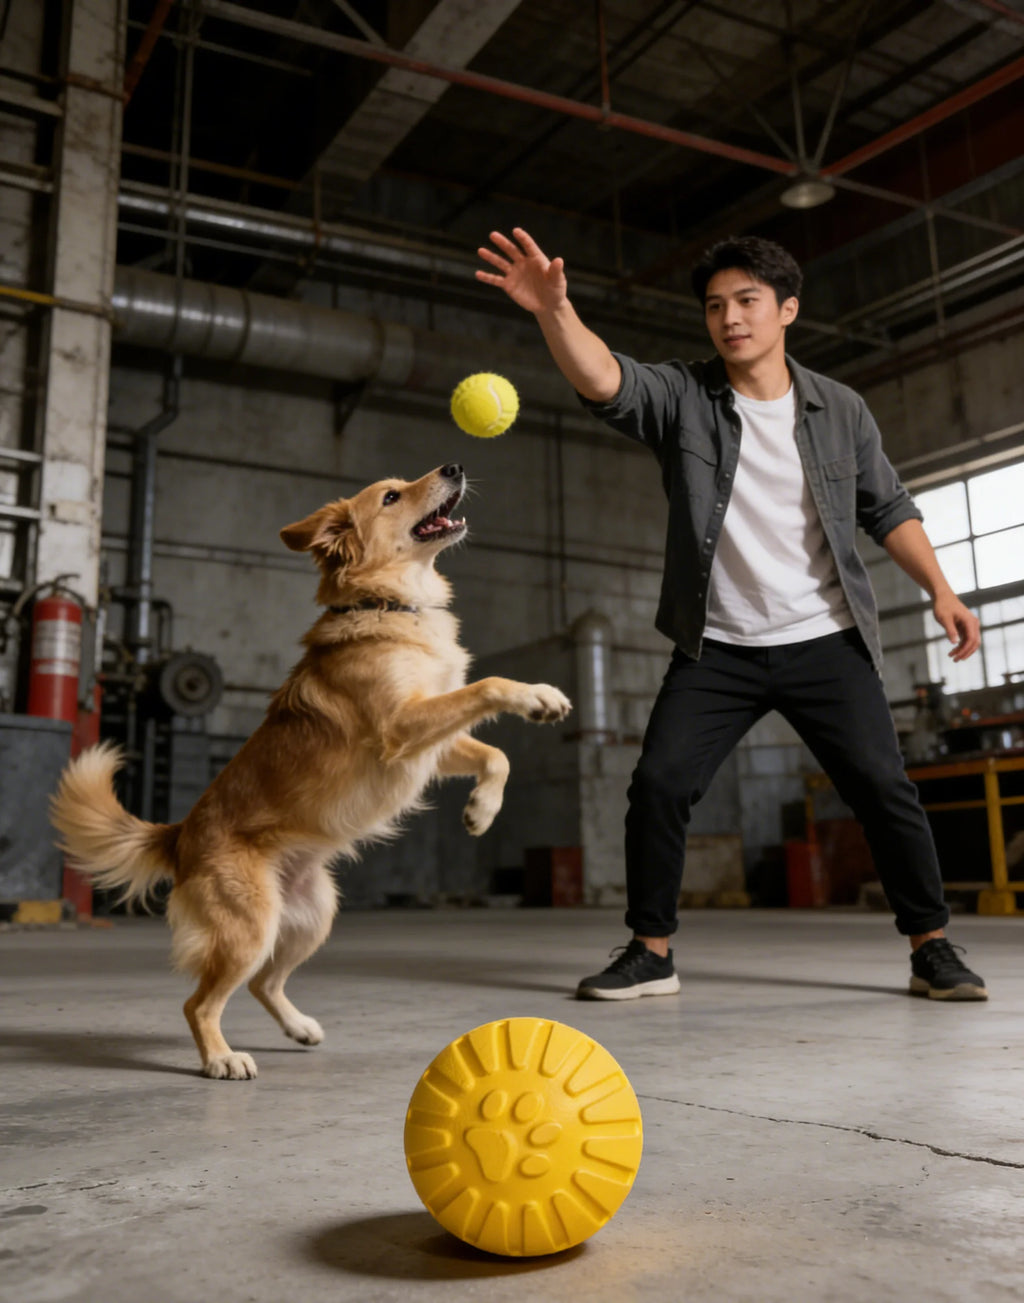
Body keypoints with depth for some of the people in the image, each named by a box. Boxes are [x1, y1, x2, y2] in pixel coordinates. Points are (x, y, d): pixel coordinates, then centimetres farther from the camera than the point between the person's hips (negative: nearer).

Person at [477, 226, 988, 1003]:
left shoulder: (841, 410, 5)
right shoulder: (682, 398, -1)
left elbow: (889, 509, 13)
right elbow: (605, 380, -20)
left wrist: (939, 590, 2)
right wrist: (555, 310, -39)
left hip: (826, 641, 1)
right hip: (716, 649, 0)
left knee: (883, 786, -5)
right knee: (659, 783, -9)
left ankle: (933, 947, 13)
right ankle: (651, 952, 6)